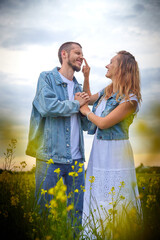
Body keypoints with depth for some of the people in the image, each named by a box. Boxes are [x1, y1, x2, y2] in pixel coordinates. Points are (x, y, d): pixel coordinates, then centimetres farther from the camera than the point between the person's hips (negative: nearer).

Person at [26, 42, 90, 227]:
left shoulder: (78, 87, 16)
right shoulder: (47, 78, 1)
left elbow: (86, 125, 16)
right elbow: (46, 107, -19)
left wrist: (83, 106, -4)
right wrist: (76, 105, -6)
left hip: (76, 158, 5)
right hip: (50, 156, -5)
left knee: (78, 209, 11)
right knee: (40, 205, 4)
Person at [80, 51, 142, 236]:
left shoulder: (129, 99, -17)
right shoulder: (107, 92, 7)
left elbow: (103, 123, -19)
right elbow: (88, 98, 28)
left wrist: (86, 111, -3)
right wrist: (86, 77, 16)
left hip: (115, 152, -8)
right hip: (99, 149, 8)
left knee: (112, 200, 1)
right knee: (97, 197, 15)